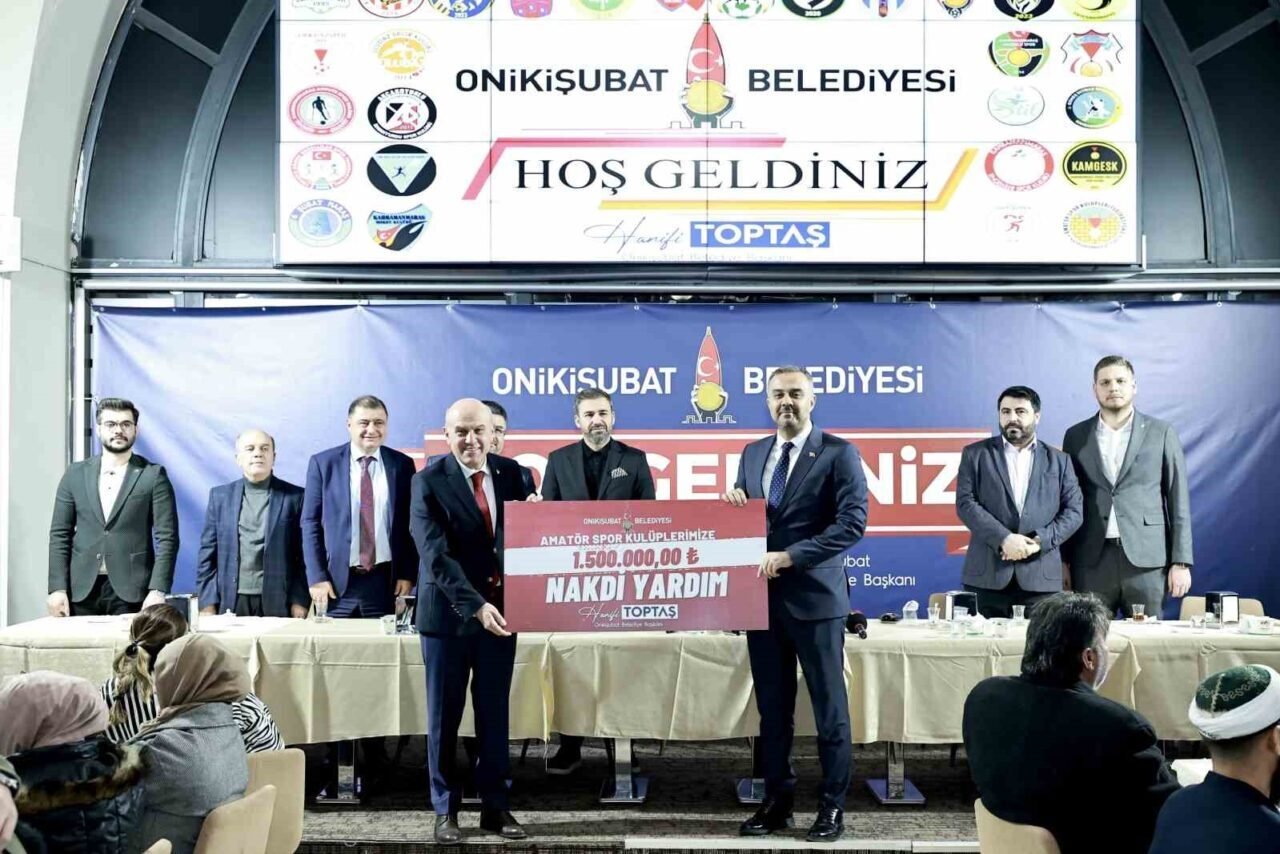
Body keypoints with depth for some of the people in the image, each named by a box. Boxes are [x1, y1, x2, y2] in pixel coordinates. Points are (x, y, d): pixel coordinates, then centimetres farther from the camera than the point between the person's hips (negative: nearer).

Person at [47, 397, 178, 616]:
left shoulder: (153, 475, 2)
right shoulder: (75, 474, 10)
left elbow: (167, 537, -3)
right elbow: (60, 535, 9)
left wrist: (158, 590, -13)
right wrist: (57, 588, -1)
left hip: (131, 591, -2)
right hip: (81, 590, 3)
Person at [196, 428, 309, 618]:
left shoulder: (294, 496, 4)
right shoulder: (220, 496, 10)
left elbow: (303, 556, 2)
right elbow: (208, 553, 9)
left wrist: (299, 601, -6)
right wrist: (207, 603, 2)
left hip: (277, 604, -1)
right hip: (231, 603, 2)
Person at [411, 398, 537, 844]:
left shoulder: (510, 472, 2)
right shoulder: (428, 481, -11)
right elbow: (437, 556, -19)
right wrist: (476, 605, -28)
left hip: (501, 609, 3)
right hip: (449, 611, -3)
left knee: (495, 714, 11)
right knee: (444, 716, 8)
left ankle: (495, 805, 22)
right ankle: (445, 809, 21)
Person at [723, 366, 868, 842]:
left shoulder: (838, 453, -5)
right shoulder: (753, 454, 14)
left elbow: (853, 522, -15)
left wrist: (789, 557, -19)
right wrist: (735, 504, -3)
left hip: (815, 597, -5)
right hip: (763, 595, 5)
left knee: (829, 708, 4)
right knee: (772, 708, 11)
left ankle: (833, 805, 15)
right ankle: (776, 800, 21)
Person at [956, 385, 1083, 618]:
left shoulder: (1059, 460, 15)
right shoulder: (975, 454, 10)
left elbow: (1073, 511, 7)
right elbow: (966, 503, -1)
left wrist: (1039, 541, -9)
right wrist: (1003, 538, -14)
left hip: (1041, 577, 1)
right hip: (987, 575, -1)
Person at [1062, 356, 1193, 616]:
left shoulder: (1161, 433, 6)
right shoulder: (1076, 436, 10)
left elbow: (1178, 501, 5)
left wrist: (1181, 562, -1)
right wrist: (1063, 560, 6)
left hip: (1145, 559, -1)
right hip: (1091, 561, 1)